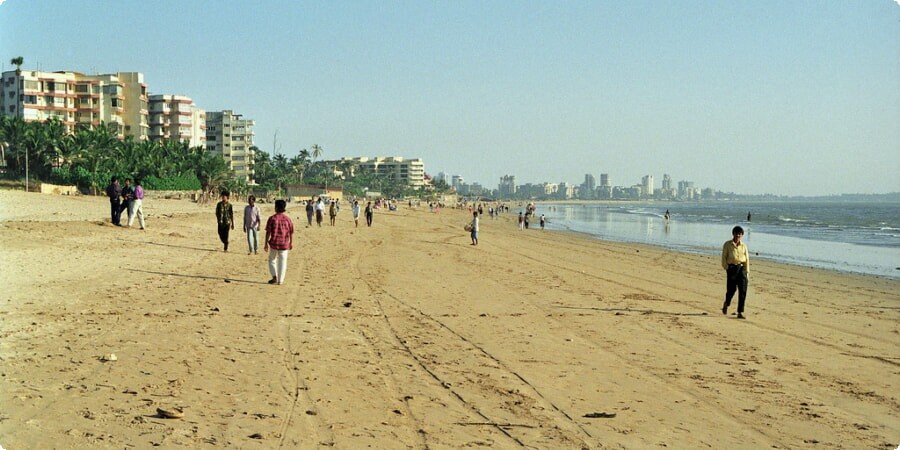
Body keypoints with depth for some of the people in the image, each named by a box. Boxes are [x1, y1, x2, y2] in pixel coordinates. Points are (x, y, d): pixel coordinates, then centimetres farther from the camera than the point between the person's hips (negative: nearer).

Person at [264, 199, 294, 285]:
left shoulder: (272, 218, -7)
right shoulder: (288, 219, -1)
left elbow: (268, 232, -7)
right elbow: (291, 232, 4)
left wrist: (266, 243, 0)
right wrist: (291, 243, 17)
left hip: (274, 243, -1)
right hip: (284, 244, 1)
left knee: (272, 260, 17)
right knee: (282, 262, 8)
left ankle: (274, 277, 3)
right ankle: (280, 280, 8)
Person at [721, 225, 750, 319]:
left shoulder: (743, 246, 12)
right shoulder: (727, 244, 6)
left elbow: (747, 259, 11)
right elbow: (724, 257, 3)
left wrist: (747, 272, 5)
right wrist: (726, 268, -9)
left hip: (742, 268, 2)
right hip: (732, 268, -2)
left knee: (743, 291, -6)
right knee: (731, 289, -2)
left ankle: (740, 312, -3)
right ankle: (726, 304, 29)